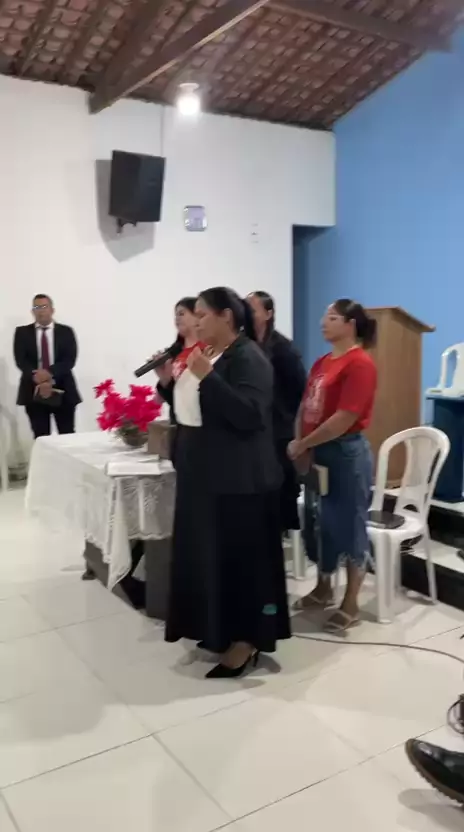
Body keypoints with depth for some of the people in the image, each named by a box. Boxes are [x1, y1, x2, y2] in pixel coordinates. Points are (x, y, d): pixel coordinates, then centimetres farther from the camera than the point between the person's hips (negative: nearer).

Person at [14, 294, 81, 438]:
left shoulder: (66, 331, 8)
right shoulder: (22, 332, 9)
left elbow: (70, 360, -5)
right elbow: (21, 360, -3)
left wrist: (50, 373, -21)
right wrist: (37, 379, -21)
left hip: (62, 390, 0)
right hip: (34, 391, 0)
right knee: (41, 438, 3)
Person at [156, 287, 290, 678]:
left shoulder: (248, 358, -15)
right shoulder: (207, 354, 12)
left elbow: (249, 416, -26)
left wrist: (207, 377, -29)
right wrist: (169, 382, 2)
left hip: (237, 479, -9)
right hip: (204, 473, 9)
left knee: (240, 555, 0)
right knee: (208, 553, 15)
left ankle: (247, 640, 13)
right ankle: (221, 629, 30)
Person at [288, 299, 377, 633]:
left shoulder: (360, 364, -15)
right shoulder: (322, 362, 12)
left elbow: (344, 419, -21)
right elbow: (305, 406, 10)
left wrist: (302, 444, -14)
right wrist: (301, 446, -5)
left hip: (346, 454, -8)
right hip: (318, 454, 8)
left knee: (348, 526, 3)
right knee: (318, 522, 16)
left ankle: (351, 605, 16)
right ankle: (323, 589, 35)